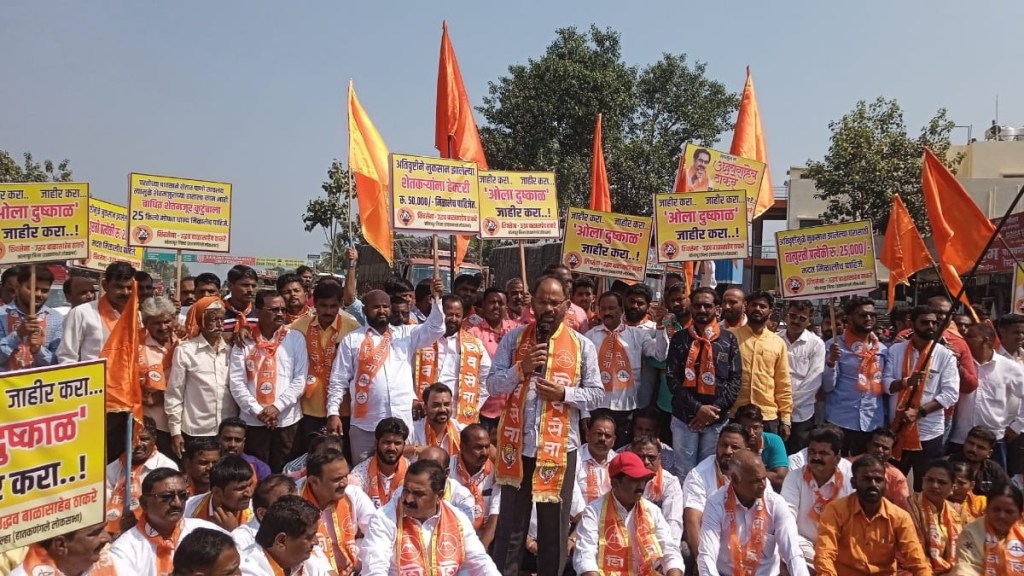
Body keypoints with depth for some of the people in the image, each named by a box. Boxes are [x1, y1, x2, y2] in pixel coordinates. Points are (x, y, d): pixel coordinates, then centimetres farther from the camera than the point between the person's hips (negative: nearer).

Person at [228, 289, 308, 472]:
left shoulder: (295, 339, 3)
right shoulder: (244, 341, 2)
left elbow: (300, 379, -2)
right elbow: (236, 382, -3)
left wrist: (277, 406, -12)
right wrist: (257, 411, -11)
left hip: (287, 420, 0)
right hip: (253, 420, 0)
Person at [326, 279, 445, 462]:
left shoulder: (406, 334, 10)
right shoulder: (352, 340, 3)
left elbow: (435, 329, 0)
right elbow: (338, 381, 3)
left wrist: (436, 298, -12)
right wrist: (333, 413, -5)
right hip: (365, 426, -2)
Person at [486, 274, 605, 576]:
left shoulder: (582, 345, 1)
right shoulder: (513, 338, 3)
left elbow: (596, 394, 1)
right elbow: (492, 384, 0)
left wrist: (564, 392, -15)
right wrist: (521, 368, -17)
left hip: (559, 446, 0)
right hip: (517, 444, 1)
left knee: (554, 525, 12)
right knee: (511, 522, 12)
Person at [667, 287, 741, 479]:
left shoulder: (728, 339, 5)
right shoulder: (679, 339, 4)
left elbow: (735, 380, 1)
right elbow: (672, 378, -3)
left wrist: (714, 409, -10)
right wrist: (697, 408, -13)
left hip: (717, 419, 0)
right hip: (684, 417, 0)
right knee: (684, 473, 6)